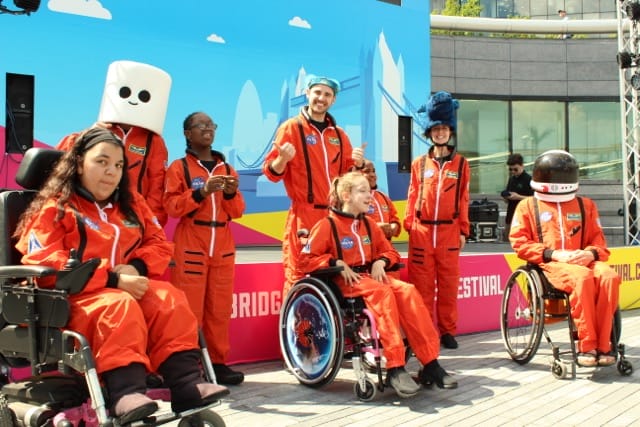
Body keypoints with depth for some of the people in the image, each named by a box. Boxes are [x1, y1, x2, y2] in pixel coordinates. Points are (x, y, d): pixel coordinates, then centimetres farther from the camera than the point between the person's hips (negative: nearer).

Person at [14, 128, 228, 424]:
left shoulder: (130, 203, 17)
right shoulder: (55, 207, -2)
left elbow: (159, 243, 15)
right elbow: (43, 262, -15)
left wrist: (136, 267, -10)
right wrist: (113, 280, -22)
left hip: (127, 288, 6)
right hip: (72, 298, -5)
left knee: (169, 300, -23)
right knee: (118, 306, -37)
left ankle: (186, 383, -33)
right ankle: (125, 392, -49)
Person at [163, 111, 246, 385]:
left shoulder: (227, 169, 15)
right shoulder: (179, 167, 3)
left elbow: (237, 212, 12)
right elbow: (171, 206, -7)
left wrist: (232, 194, -8)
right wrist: (201, 191, -18)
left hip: (223, 248, 4)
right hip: (190, 247, -4)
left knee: (220, 309, 4)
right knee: (190, 309, -7)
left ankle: (217, 362, 11)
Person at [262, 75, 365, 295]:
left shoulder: (339, 134, 16)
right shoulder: (291, 127, 0)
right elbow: (271, 172, -4)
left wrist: (357, 164, 1)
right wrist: (282, 159, -24)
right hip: (304, 216, -5)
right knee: (298, 277, -7)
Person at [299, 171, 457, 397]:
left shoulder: (369, 225, 15)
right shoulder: (327, 225, -4)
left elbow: (390, 251, 21)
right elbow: (306, 260, -7)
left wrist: (380, 262, -2)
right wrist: (338, 263, -18)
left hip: (370, 275, 6)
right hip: (344, 281, -6)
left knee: (408, 291, -24)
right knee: (382, 292, -36)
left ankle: (430, 364, -26)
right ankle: (395, 368, -39)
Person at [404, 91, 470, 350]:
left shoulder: (460, 164, 7)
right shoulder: (419, 164, 9)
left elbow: (463, 200, 6)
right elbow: (413, 197, 9)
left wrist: (463, 231, 4)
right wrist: (409, 225, 3)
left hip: (449, 231, 0)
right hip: (422, 231, 0)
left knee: (448, 284, 4)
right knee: (422, 285, 2)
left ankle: (447, 330, 14)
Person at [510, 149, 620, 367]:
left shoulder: (585, 205, 24)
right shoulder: (528, 206, 13)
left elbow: (598, 241, 20)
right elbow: (519, 243, 2)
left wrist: (590, 253, -6)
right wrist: (554, 254, -12)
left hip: (581, 261, 4)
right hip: (549, 265, -4)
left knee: (609, 276, -30)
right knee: (583, 277, -36)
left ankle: (603, 345, -28)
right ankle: (587, 345, -32)